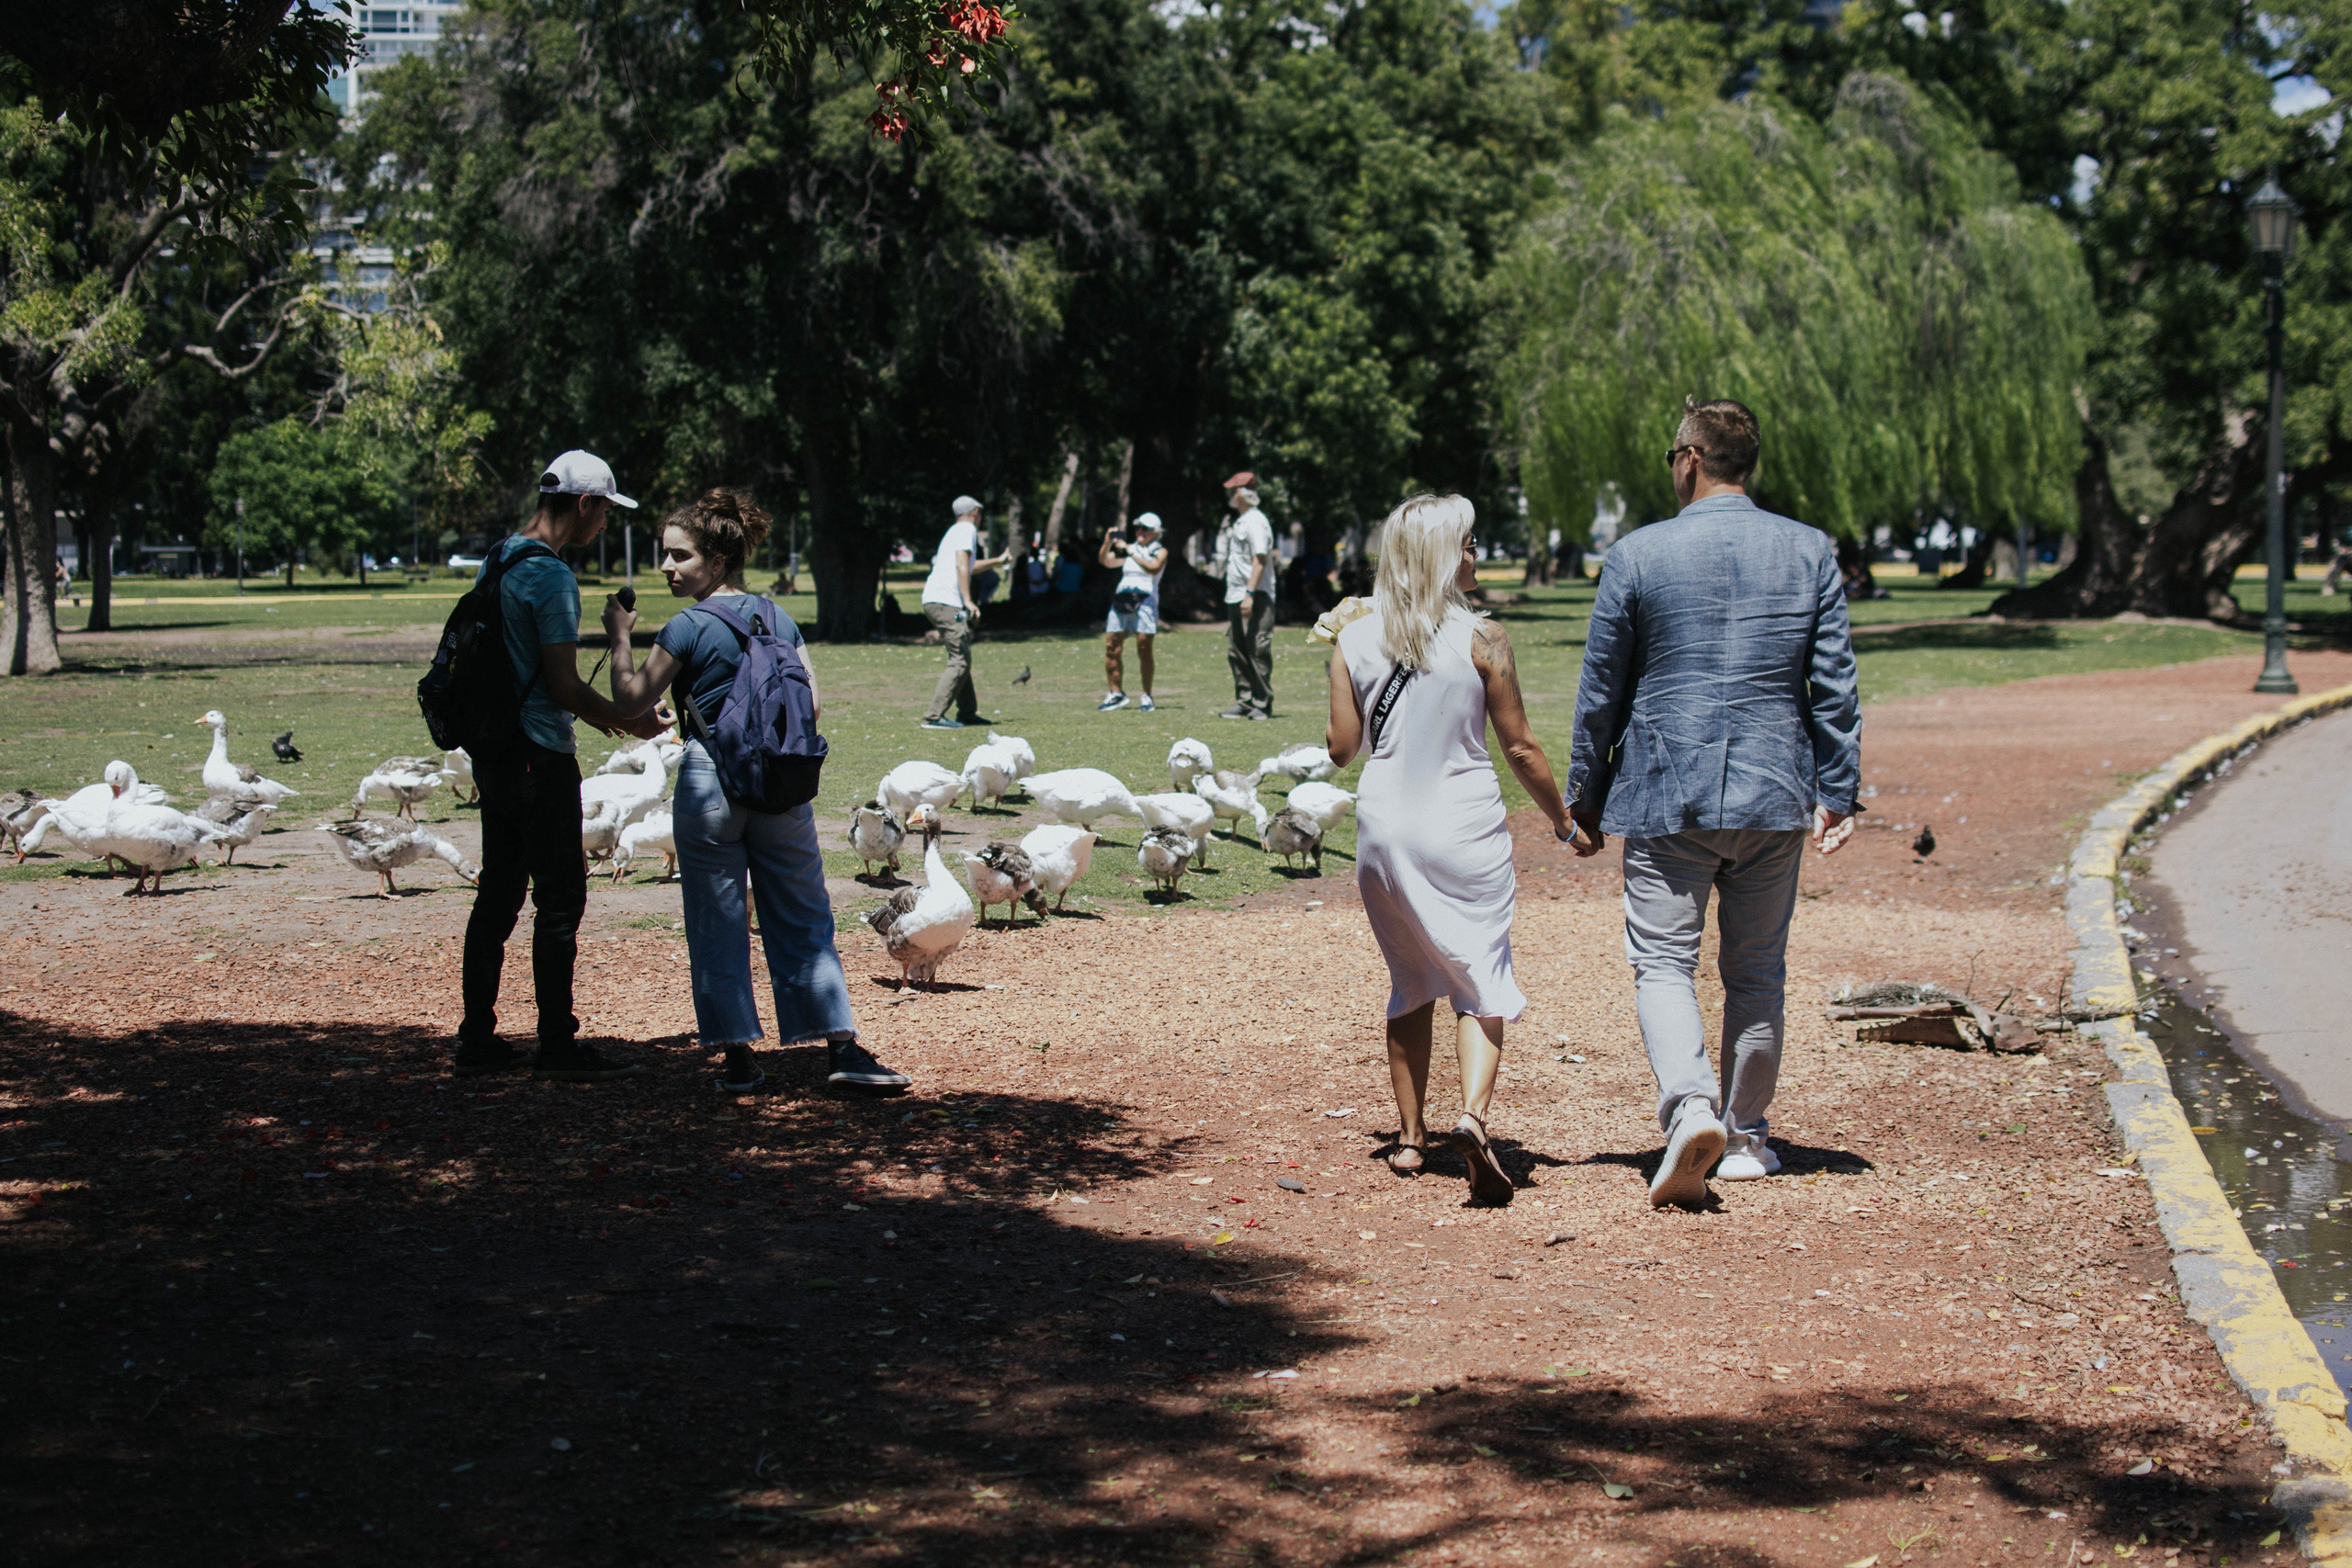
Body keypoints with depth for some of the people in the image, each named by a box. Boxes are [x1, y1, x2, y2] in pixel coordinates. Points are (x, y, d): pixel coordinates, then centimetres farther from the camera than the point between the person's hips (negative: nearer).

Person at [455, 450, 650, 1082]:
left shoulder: (497, 557, 12)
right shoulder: (551, 576, -17)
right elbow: (562, 685, -19)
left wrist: (587, 709, 21)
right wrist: (623, 717, -3)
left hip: (492, 752, 9)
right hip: (540, 756, -9)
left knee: (498, 893, 13)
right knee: (560, 898, -3)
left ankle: (477, 1039, 17)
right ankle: (557, 1045, 0)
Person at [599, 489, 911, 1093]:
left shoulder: (689, 627, -8)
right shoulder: (779, 619, 8)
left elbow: (633, 701, -5)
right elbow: (812, 704, 7)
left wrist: (619, 637, 7)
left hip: (710, 780, -4)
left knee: (718, 924, 5)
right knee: (803, 917, 8)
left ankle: (738, 1055, 6)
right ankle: (842, 1047, 3)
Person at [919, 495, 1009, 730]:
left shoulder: (954, 531, 26)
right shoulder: (967, 529, -2)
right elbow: (961, 565, -16)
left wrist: (996, 561, 57)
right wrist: (968, 600, -22)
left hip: (932, 602, 10)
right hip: (946, 603, -10)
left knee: (961, 658, 19)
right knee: (960, 662, -12)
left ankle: (967, 712, 23)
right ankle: (934, 717, -20)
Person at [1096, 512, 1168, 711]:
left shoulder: (1160, 551, 7)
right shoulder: (1129, 548, 21)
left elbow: (1154, 568, -14)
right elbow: (1105, 561, 13)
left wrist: (1130, 552, -17)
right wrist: (1108, 543, -4)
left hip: (1145, 599, -5)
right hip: (1122, 598, 5)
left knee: (1144, 648, -10)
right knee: (1111, 647, -1)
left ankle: (1147, 696, -4)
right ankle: (1116, 693, 7)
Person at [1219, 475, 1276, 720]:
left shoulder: (1255, 522, -11)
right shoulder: (1240, 522, 19)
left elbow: (1260, 560, -19)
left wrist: (1249, 594, -24)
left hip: (1256, 597, -10)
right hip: (1235, 597, 10)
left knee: (1258, 651, -8)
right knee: (1236, 652, 10)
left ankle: (1263, 704, -5)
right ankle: (1244, 702, 15)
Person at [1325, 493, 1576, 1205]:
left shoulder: (1355, 640, 0)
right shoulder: (1480, 638, -8)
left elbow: (1342, 748, 3)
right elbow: (1519, 747, -5)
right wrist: (1563, 818, 9)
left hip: (1385, 829, 3)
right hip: (1466, 826, -3)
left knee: (1411, 983, 18)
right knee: (1481, 981, 1)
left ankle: (1410, 1136, 22)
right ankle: (1473, 1113, -23)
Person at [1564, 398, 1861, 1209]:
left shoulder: (1639, 555, -4)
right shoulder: (1811, 551, 2)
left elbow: (1601, 691, 1)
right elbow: (1834, 683, 1)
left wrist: (1585, 800, 10)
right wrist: (1837, 792, 7)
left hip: (1666, 797, -3)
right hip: (1774, 793, 3)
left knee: (1663, 964, 1)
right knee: (1757, 972, 14)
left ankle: (1690, 1105, -22)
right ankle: (1745, 1137, 20)